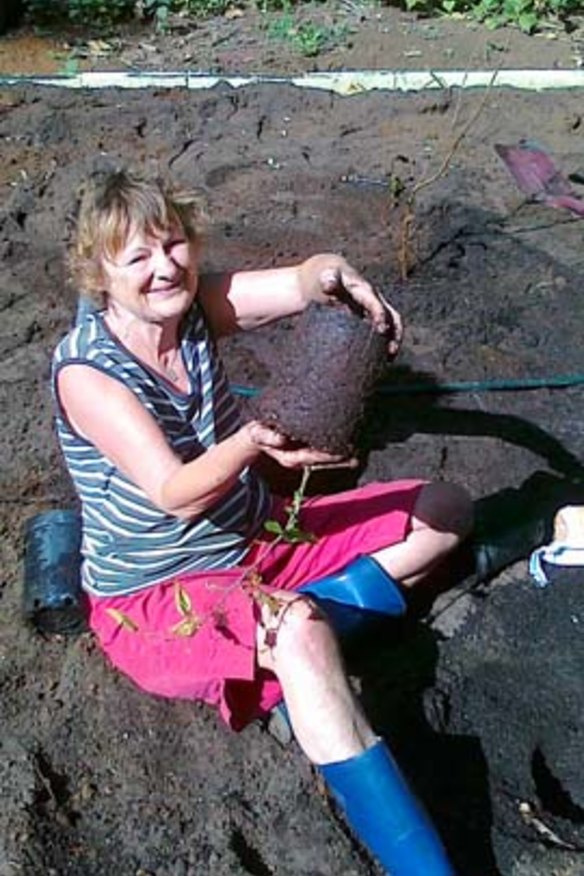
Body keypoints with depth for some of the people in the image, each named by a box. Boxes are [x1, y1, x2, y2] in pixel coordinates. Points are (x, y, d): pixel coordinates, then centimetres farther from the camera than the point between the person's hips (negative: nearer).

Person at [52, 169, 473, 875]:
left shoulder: (193, 307, -4)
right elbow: (174, 495, -28)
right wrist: (250, 444, -48)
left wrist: (332, 276, -46)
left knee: (444, 509, 5)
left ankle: (296, 615, -11)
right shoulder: (84, 370, -19)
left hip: (258, 538, 8)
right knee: (300, 639, -40)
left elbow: (298, 282, -22)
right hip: (154, 596, -7)